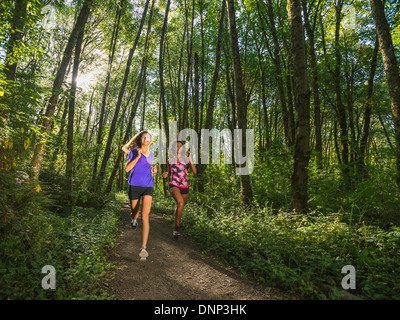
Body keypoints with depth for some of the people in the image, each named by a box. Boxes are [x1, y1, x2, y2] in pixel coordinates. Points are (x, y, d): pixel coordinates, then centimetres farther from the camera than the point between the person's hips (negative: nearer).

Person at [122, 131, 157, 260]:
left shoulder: (151, 154, 14)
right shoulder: (133, 151, 1)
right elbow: (127, 168, -9)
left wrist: (153, 170, 7)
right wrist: (138, 157, -15)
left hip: (148, 187, 1)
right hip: (135, 185, -1)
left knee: (145, 216, -14)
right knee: (135, 212, 15)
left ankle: (143, 248, -17)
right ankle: (133, 218, 56)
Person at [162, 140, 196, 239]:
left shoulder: (186, 159, 2)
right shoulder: (170, 160, 6)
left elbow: (194, 171, -10)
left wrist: (190, 157, -14)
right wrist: (166, 174, -1)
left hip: (184, 187, 2)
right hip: (173, 185, -2)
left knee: (180, 207, 16)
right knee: (180, 202, -30)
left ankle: (176, 227, 42)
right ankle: (177, 226, -16)